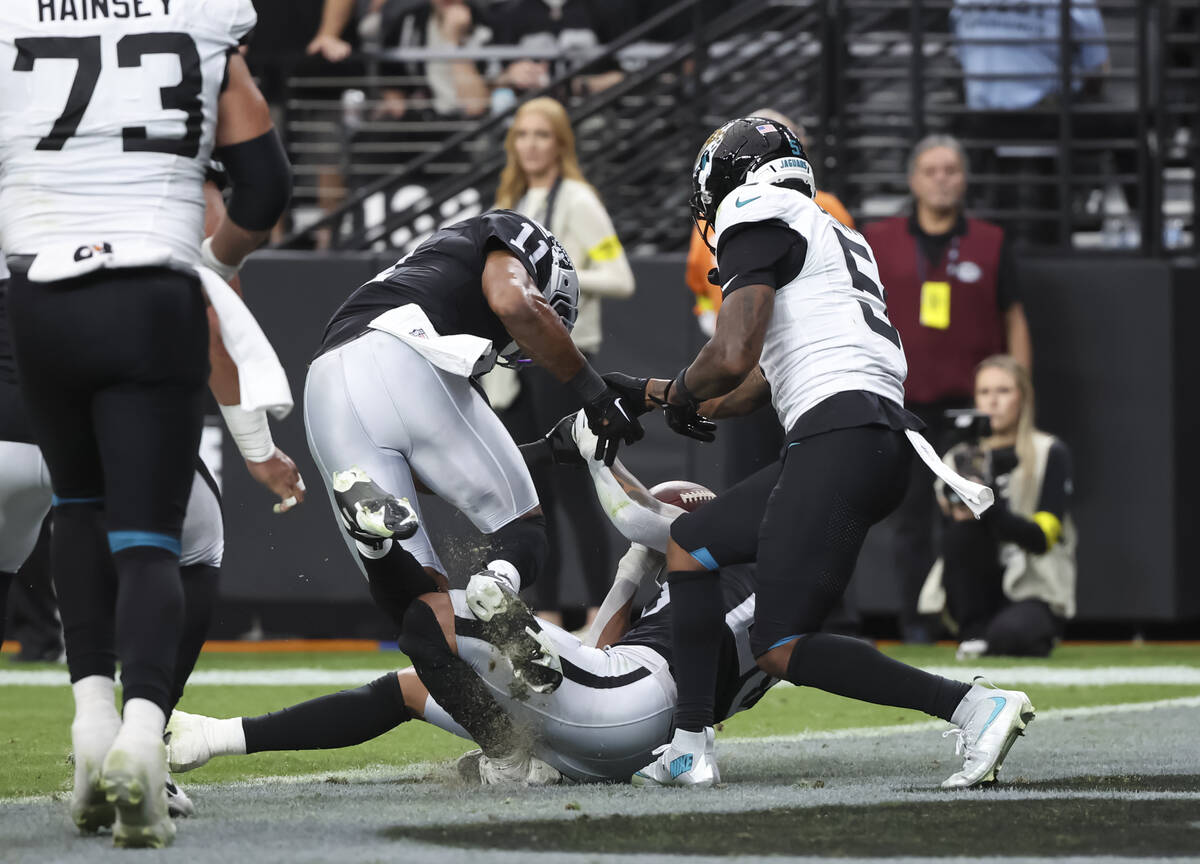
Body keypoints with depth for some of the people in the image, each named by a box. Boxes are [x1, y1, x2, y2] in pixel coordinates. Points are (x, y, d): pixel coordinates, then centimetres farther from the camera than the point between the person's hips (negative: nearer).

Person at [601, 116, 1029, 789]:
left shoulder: (757, 218, 1)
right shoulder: (830, 237, 29)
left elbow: (732, 357, -12)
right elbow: (751, 392, 35)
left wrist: (679, 394, 10)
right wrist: (652, 395, 46)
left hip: (842, 438, -10)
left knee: (784, 650, -10)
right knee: (691, 542, 21)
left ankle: (976, 707, -21)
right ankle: (692, 746, 14)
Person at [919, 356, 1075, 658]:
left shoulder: (1050, 454, -1)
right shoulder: (961, 458, 9)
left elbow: (1041, 538, -12)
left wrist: (991, 509, -29)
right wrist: (952, 511, -29)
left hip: (1033, 591, -3)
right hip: (977, 592, 3)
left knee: (1010, 634, -36)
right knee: (962, 528, -27)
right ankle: (974, 633, -16)